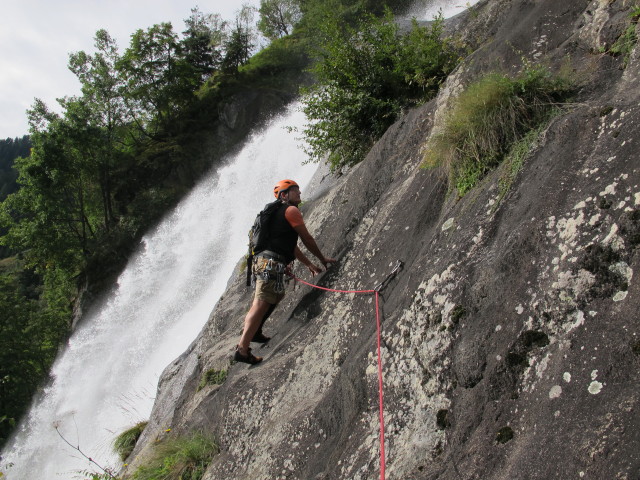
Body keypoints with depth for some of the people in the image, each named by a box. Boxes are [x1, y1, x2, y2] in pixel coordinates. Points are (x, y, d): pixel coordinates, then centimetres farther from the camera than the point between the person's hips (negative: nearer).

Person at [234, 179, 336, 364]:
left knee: (277, 295, 27)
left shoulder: (279, 212, 29)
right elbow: (307, 239, 2)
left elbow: (291, 245, 32)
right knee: (261, 304, -12)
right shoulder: (291, 210, -1)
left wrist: (309, 264, 33)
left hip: (262, 260, 10)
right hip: (271, 263, -10)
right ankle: (242, 350, -15)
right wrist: (322, 258, 15)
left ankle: (254, 332, 28)